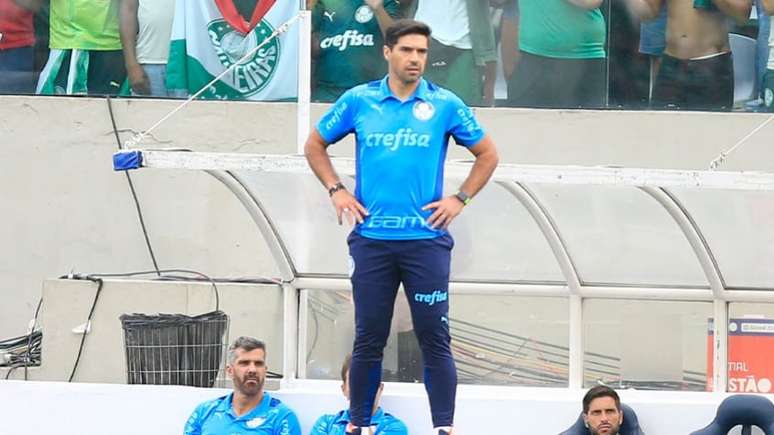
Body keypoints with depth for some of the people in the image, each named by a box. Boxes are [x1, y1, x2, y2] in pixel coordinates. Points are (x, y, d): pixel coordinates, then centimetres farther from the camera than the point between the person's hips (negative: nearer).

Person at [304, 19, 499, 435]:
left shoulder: (445, 104, 1)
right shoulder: (359, 101, 3)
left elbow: (487, 154, 11)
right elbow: (315, 145, 16)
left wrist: (459, 199, 1)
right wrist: (336, 190, 5)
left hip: (426, 240, -1)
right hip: (371, 240, 1)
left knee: (434, 338, -3)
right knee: (368, 339, 5)